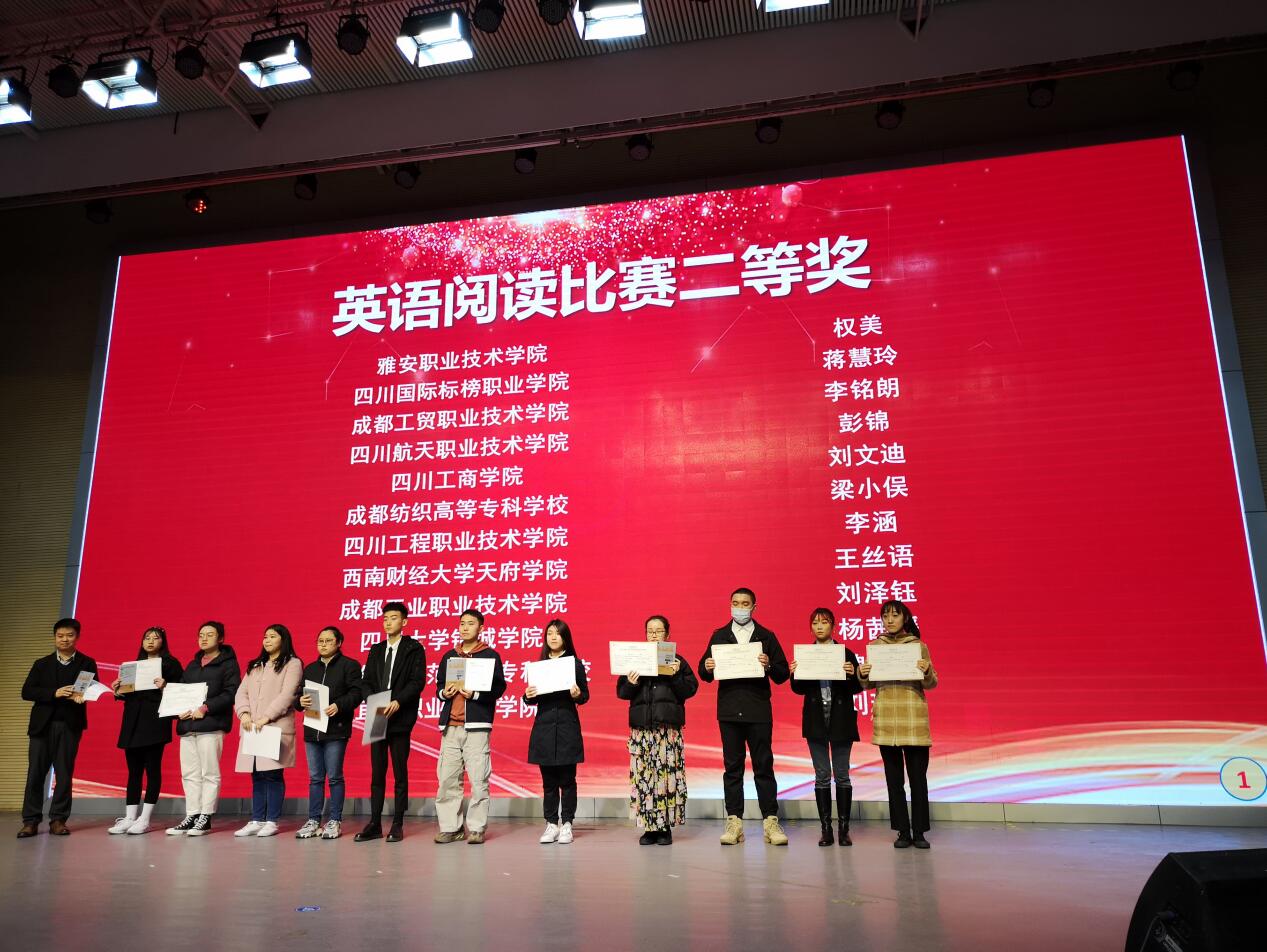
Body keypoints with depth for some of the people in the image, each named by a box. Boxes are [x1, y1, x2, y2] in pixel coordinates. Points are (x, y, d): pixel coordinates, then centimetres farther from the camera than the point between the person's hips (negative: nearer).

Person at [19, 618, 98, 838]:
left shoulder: (87, 664, 8)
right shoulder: (42, 664, 12)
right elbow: (26, 692, 2)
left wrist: (81, 695, -21)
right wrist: (54, 693, -14)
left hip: (70, 725, -1)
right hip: (42, 724, 1)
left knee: (64, 774, 0)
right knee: (35, 772, -1)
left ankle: (58, 820, 7)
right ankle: (30, 821, 6)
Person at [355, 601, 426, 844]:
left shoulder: (414, 649, -1)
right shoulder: (376, 650, 15)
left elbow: (417, 681, -9)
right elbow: (366, 681, 10)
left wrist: (397, 702, -21)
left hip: (400, 718, -4)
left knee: (400, 773, 2)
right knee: (377, 773, 8)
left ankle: (397, 825, 8)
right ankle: (375, 824, 14)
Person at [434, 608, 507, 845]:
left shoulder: (490, 655, 4)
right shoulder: (449, 656, 18)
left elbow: (499, 687, -3)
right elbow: (438, 684, 22)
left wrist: (474, 694, -16)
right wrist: (443, 693, -1)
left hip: (477, 725, -4)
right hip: (450, 725, 4)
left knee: (478, 779, -5)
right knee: (447, 779, 2)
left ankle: (476, 828, 3)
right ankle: (450, 827, 11)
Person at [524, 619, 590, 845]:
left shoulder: (575, 663, 2)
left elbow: (585, 696, 3)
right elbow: (534, 699, 12)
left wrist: (578, 695, -19)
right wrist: (528, 696, -10)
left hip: (567, 727, -2)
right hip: (544, 726, 2)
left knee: (567, 779, 1)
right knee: (548, 780, 6)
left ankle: (566, 824, 10)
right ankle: (551, 824, 14)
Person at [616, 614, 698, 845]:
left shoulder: (677, 660, 8)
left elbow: (690, 689, 1)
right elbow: (621, 692, 10)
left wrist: (675, 676, -13)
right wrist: (631, 683, -10)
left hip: (669, 726, -2)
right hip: (641, 726, 2)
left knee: (667, 772, -5)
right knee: (643, 774, -2)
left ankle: (666, 827, 5)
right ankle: (649, 827, 6)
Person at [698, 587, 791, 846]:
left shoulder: (766, 637, 6)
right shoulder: (719, 636, 10)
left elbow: (782, 674, 2)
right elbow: (704, 673, 7)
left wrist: (769, 666, -18)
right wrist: (707, 668, -15)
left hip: (758, 710, -1)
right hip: (729, 710, 1)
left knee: (764, 766, 1)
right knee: (732, 767, 5)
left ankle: (771, 822, 7)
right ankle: (734, 822, 11)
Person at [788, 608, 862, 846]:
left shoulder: (846, 654, 0)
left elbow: (857, 688, -1)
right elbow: (799, 689, 6)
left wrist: (851, 674, -20)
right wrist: (794, 674, -12)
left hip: (841, 719, -1)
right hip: (815, 720, 2)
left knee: (842, 775, 3)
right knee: (821, 775, 5)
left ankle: (844, 829, 11)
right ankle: (826, 829, 12)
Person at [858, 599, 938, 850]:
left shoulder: (919, 645, 3)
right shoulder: (874, 646, 8)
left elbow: (931, 684, 4)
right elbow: (869, 685, 11)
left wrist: (926, 672, -17)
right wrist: (862, 674, -10)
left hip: (914, 719, -1)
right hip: (886, 718, 2)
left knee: (918, 777, 0)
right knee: (894, 778, 6)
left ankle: (919, 832, 10)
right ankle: (903, 831, 14)